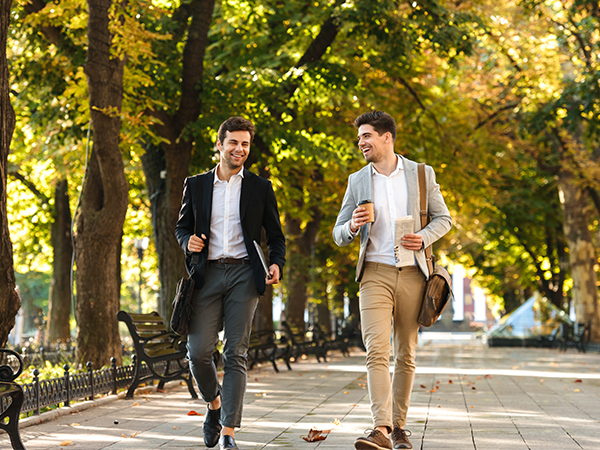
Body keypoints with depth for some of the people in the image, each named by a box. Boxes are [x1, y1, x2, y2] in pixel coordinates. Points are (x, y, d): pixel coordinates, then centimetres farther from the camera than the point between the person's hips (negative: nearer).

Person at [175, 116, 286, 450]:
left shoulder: (261, 188, 9)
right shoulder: (196, 185, 12)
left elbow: (276, 235, 11)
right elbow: (182, 226, 20)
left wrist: (277, 264, -8)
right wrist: (188, 242, -3)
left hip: (244, 274, -1)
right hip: (207, 274, 1)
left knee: (236, 354, -6)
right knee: (198, 350, -5)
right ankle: (214, 403, 24)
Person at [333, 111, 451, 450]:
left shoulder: (421, 174, 6)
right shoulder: (357, 181, 9)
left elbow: (444, 218, 10)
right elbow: (339, 234, 12)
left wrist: (424, 238, -10)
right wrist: (352, 227, -12)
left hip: (412, 273, 0)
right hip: (375, 273, 0)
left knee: (406, 355, 7)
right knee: (377, 351, -15)